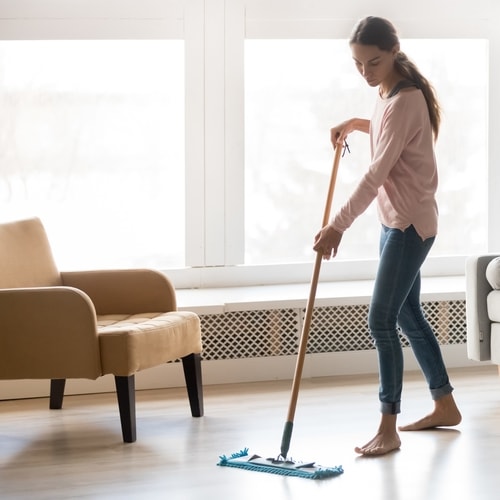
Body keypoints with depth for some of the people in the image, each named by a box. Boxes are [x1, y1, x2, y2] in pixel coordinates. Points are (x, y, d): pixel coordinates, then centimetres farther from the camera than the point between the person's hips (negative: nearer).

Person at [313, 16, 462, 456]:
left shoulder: (405, 100, -21)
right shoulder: (390, 94, 8)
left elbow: (377, 173, -28)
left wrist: (339, 226, -31)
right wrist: (357, 124, 17)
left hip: (410, 222, -10)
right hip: (395, 220, 10)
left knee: (382, 319, -12)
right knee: (408, 315, 16)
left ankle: (388, 430, -9)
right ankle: (445, 406, 28)